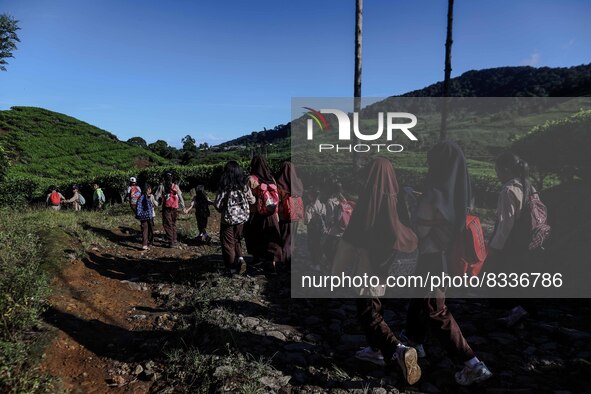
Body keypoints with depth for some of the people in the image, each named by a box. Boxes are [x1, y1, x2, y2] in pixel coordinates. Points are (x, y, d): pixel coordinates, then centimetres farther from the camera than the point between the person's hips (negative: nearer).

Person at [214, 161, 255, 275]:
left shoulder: (224, 186, -14)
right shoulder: (244, 185, -3)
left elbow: (217, 204, -13)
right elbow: (252, 201, 5)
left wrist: (222, 210, 8)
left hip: (228, 218, -4)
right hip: (242, 217, 4)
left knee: (228, 243, 11)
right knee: (236, 240, 23)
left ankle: (232, 268, 14)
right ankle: (240, 258, 1)